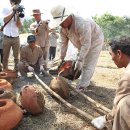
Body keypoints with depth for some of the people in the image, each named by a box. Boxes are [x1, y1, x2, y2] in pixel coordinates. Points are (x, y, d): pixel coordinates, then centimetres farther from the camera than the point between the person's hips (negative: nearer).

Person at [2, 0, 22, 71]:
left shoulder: (19, 12, 6)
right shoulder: (5, 10, 4)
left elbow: (19, 26, -3)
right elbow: (5, 20, -13)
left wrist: (18, 15, -15)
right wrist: (13, 11, -14)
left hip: (16, 38, 1)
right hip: (6, 37, -1)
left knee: (17, 56, 4)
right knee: (5, 56, 5)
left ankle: (16, 70, 12)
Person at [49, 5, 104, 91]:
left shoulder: (82, 24, -41)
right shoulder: (63, 27, -16)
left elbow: (86, 44, -38)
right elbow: (64, 43, -6)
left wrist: (79, 60, -36)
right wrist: (62, 58, -3)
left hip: (94, 41, -8)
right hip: (82, 43, 8)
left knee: (88, 65, -9)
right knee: (83, 64, 16)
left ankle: (81, 87, -2)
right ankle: (86, 82, 34)